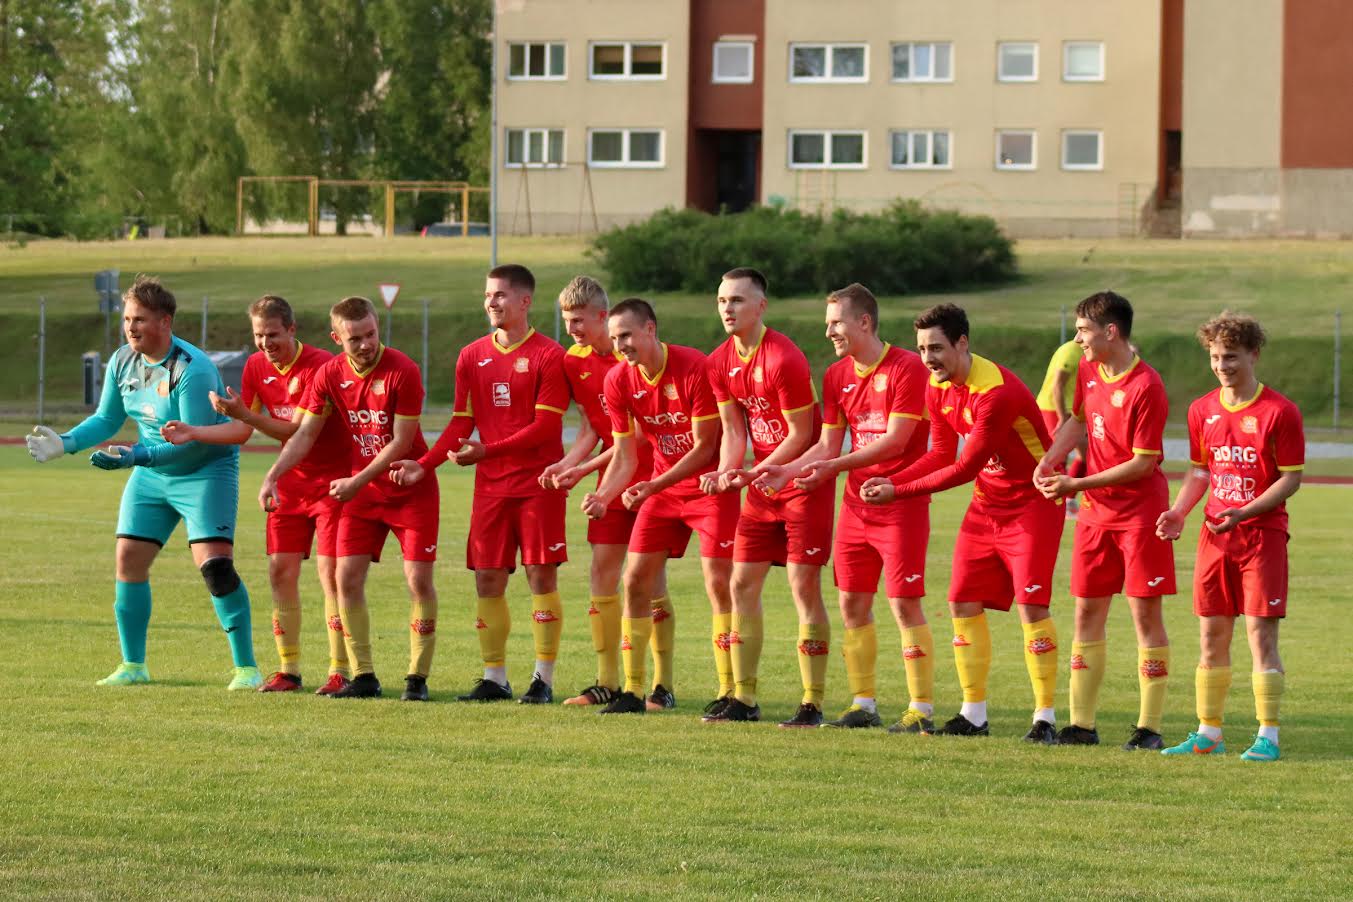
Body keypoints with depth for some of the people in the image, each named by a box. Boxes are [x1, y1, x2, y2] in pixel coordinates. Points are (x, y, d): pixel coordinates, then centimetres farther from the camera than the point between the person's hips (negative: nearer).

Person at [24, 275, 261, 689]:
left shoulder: (192, 369, -24)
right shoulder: (122, 362, -1)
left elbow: (195, 438, -27)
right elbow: (106, 419, 11)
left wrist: (138, 455, -35)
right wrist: (66, 443, -5)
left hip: (205, 469, -7)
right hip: (150, 474, 7)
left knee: (215, 565, -18)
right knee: (129, 558, 2)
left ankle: (246, 667, -9)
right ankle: (133, 666, 15)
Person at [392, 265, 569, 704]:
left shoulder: (548, 356, -6)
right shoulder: (472, 356, 10)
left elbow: (546, 425, -12)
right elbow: (462, 423, 11)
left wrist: (490, 450, -21)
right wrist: (424, 464, -3)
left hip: (538, 482, -5)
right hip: (490, 486, 5)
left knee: (541, 575, -4)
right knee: (488, 578, 3)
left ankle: (544, 679, 2)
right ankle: (494, 679, 10)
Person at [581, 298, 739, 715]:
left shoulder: (694, 368, -22)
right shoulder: (619, 381, -5)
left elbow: (704, 447, -19)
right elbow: (625, 455, 0)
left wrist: (653, 487, -25)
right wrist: (603, 496, -18)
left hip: (710, 485, -6)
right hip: (662, 486, 6)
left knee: (719, 584, -12)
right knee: (636, 581, 0)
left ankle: (729, 691, -6)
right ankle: (634, 691, 7)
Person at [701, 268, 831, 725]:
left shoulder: (783, 359, -20)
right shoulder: (719, 363, 3)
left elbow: (800, 434, -15)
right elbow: (734, 429, 7)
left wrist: (755, 473, -18)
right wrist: (729, 471, -12)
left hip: (804, 480, -8)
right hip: (762, 483, 8)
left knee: (804, 586, -9)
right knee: (742, 584, 5)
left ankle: (813, 704, -5)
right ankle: (743, 699, 12)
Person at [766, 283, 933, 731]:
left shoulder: (907, 368, -12)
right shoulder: (836, 375, 9)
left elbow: (895, 441, -17)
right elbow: (827, 445, 11)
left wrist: (834, 466, -21)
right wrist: (787, 471, -5)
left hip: (901, 504, -7)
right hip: (856, 504, 7)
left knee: (905, 604, -9)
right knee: (852, 603, 6)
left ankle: (921, 710, -4)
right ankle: (863, 704, 15)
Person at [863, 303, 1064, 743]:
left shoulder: (996, 392, -27)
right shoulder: (938, 388, -1)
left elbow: (965, 467, -25)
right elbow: (941, 455, 7)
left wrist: (900, 491, -21)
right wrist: (891, 480, -9)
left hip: (1032, 503, -8)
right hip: (986, 504, 8)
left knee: (1031, 604, -14)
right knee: (963, 603, 3)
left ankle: (1045, 718, -8)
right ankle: (973, 714, 11)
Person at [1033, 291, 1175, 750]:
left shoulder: (1146, 387, -19)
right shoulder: (1088, 370, 4)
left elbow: (1143, 464, -18)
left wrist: (1078, 485, -17)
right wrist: (1050, 461, 2)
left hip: (1140, 510, -7)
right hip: (1096, 511, 7)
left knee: (1145, 610, -4)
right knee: (1087, 610, 6)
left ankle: (1149, 727, 0)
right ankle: (1081, 724, 11)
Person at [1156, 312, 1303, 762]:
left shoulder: (1279, 412, -9)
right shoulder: (1202, 410, 8)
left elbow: (1291, 479, -9)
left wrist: (1244, 512, -21)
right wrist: (1179, 512, 1)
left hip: (1263, 535, -5)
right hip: (1215, 535, 5)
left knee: (1261, 633, -7)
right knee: (1212, 634, 7)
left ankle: (1267, 737, -3)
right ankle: (1208, 733, 15)